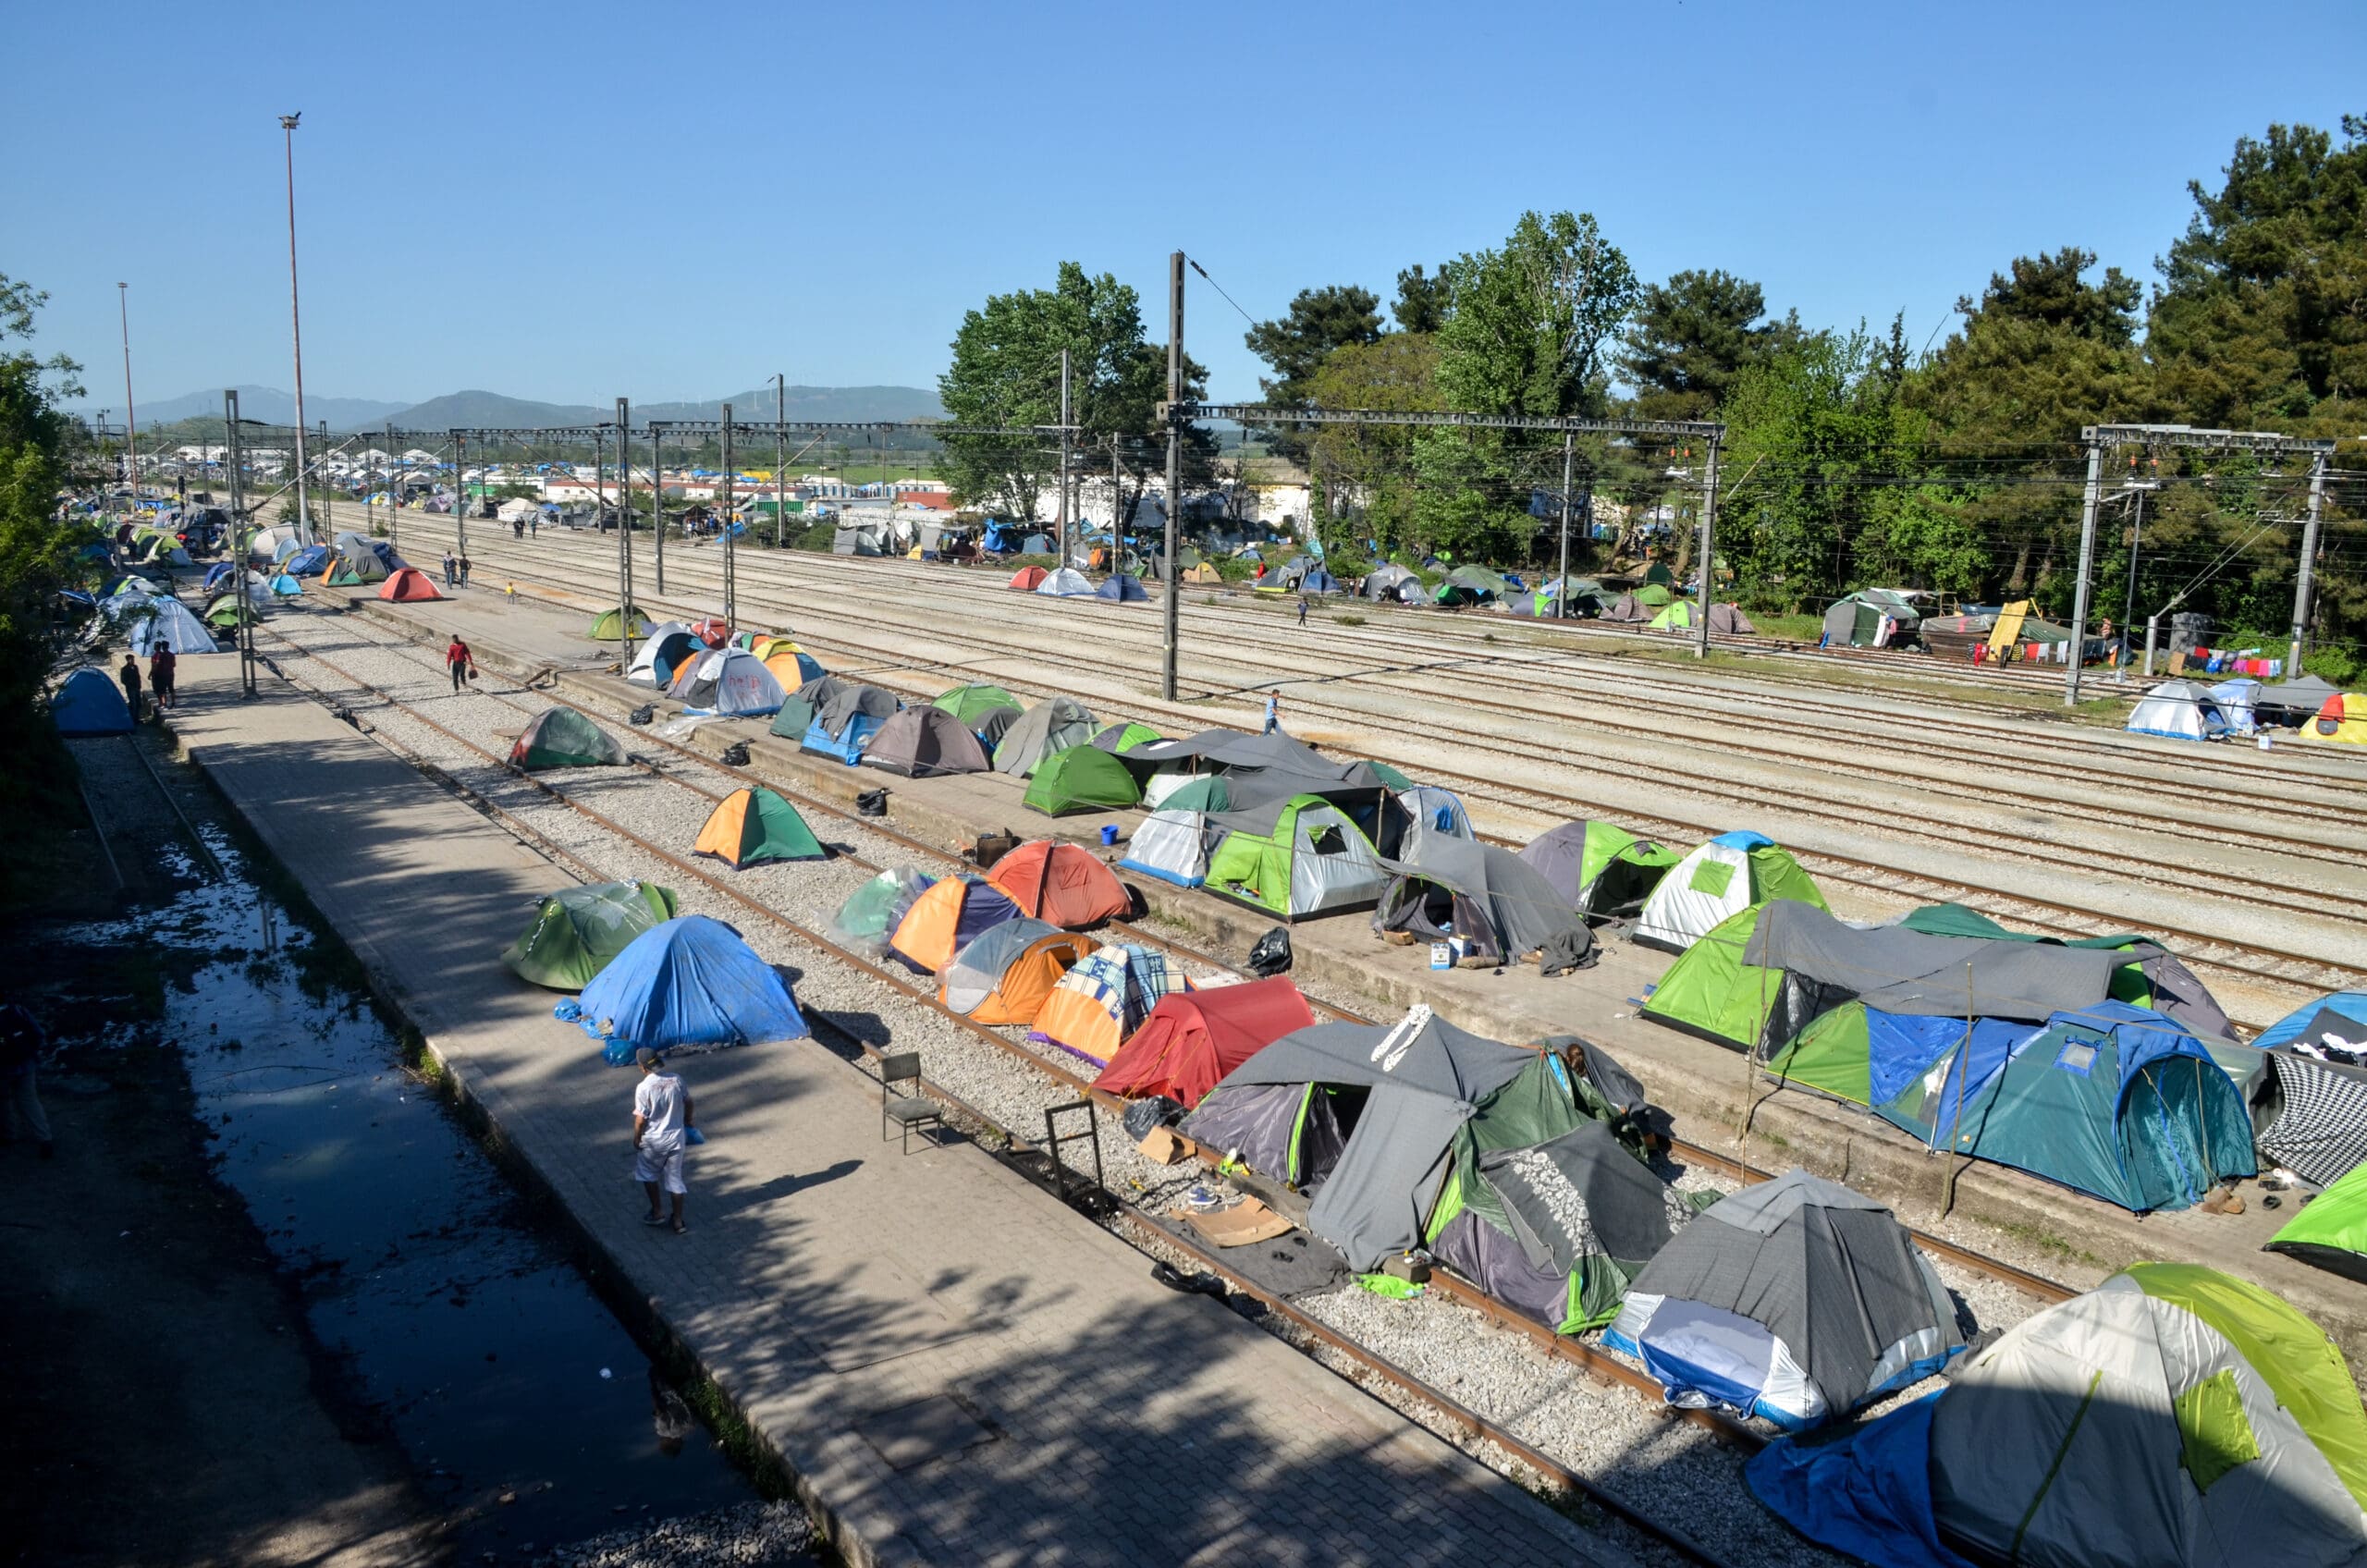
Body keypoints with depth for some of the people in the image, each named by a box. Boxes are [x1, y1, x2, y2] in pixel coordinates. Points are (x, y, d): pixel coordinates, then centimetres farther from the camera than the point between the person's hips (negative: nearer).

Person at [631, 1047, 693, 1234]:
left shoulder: (643, 1087, -20)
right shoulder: (676, 1080, -6)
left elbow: (640, 1119, -16)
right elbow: (688, 1103, 7)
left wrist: (636, 1139, 1)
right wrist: (688, 1120, 26)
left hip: (653, 1141, -4)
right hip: (676, 1138, 4)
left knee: (648, 1174, 23)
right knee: (675, 1178, 14)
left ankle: (656, 1213, 27)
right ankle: (678, 1221, 20)